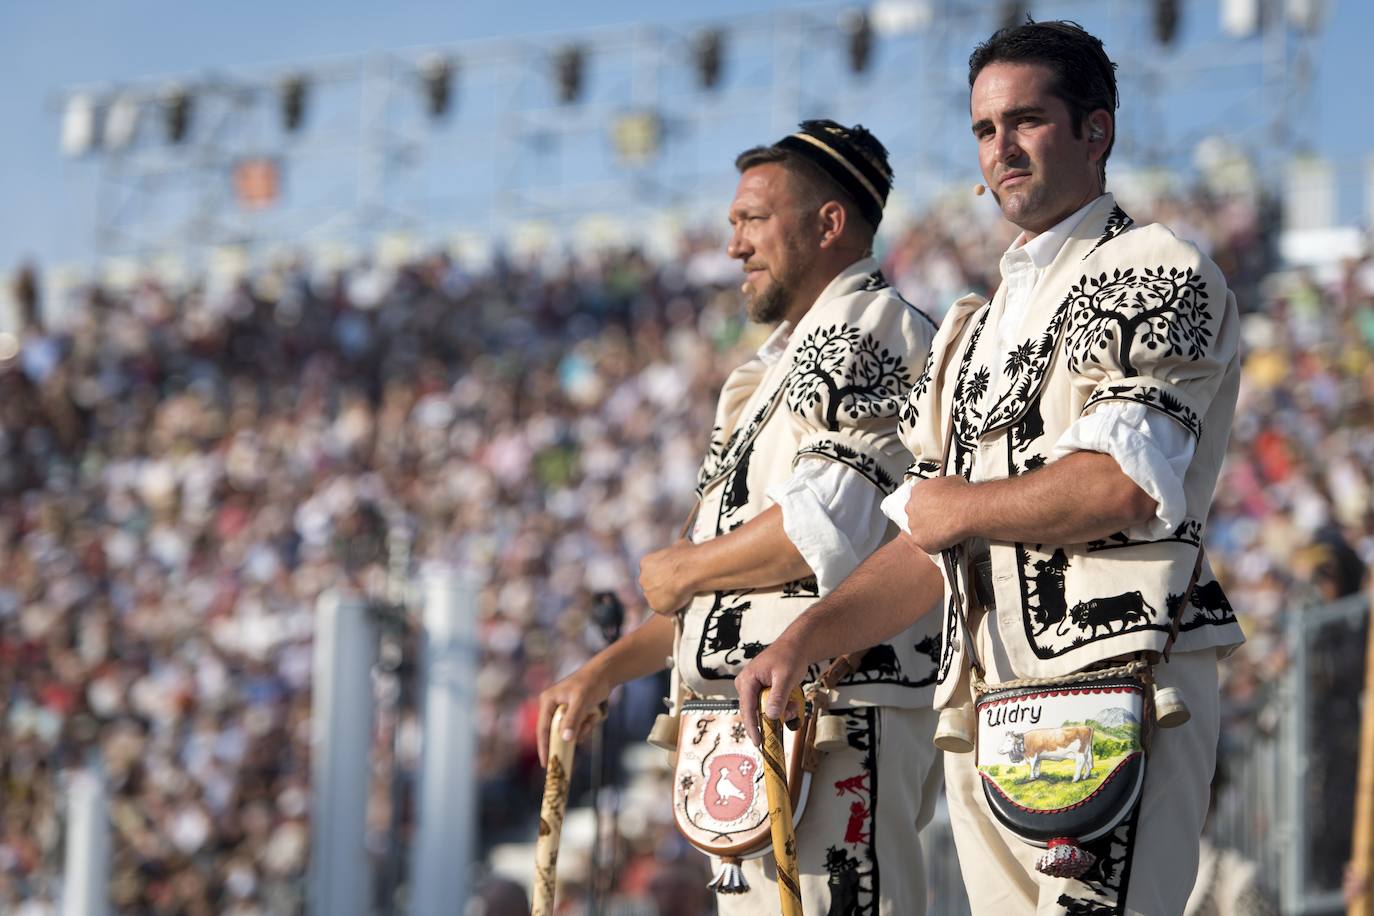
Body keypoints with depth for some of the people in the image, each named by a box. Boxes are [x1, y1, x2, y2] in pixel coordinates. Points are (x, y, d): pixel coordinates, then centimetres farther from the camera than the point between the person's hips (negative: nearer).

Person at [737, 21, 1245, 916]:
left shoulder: (1159, 271, 0)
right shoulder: (976, 328, 25)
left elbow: (1123, 485, -14)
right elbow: (933, 551, 22)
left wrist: (958, 507, -1)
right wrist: (805, 637, 8)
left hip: (1115, 682, -7)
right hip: (983, 701, 7)